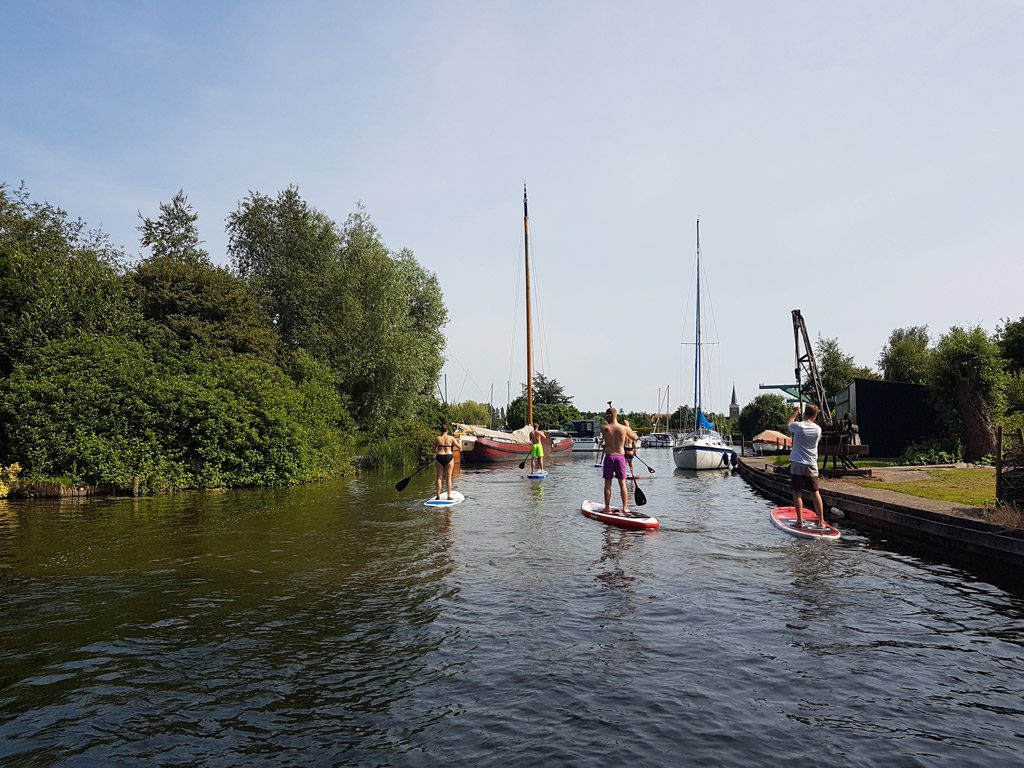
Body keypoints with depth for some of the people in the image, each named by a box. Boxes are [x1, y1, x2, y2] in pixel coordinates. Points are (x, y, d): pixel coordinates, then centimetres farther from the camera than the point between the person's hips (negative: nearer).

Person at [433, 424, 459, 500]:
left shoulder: (437, 438, 1)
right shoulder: (451, 438, -2)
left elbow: (434, 450, 4)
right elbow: (459, 446, 3)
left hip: (439, 458, 1)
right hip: (449, 457, 0)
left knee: (439, 477, 8)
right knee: (448, 477, 6)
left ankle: (438, 495, 7)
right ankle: (449, 495, 7)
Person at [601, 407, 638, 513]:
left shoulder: (604, 428, -8)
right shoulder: (624, 428, -4)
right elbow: (635, 437, 12)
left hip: (609, 456, -1)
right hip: (620, 456, 1)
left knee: (607, 483, 8)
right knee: (622, 483, 8)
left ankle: (607, 507, 10)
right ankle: (625, 507, 10)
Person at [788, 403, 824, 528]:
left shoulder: (798, 426, -10)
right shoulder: (818, 429, -1)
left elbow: (789, 424, 12)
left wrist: (795, 412, 27)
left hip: (797, 464, -3)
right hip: (811, 465, 3)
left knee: (797, 493, 2)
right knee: (815, 492, 8)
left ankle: (800, 521, 1)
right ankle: (821, 520, 12)